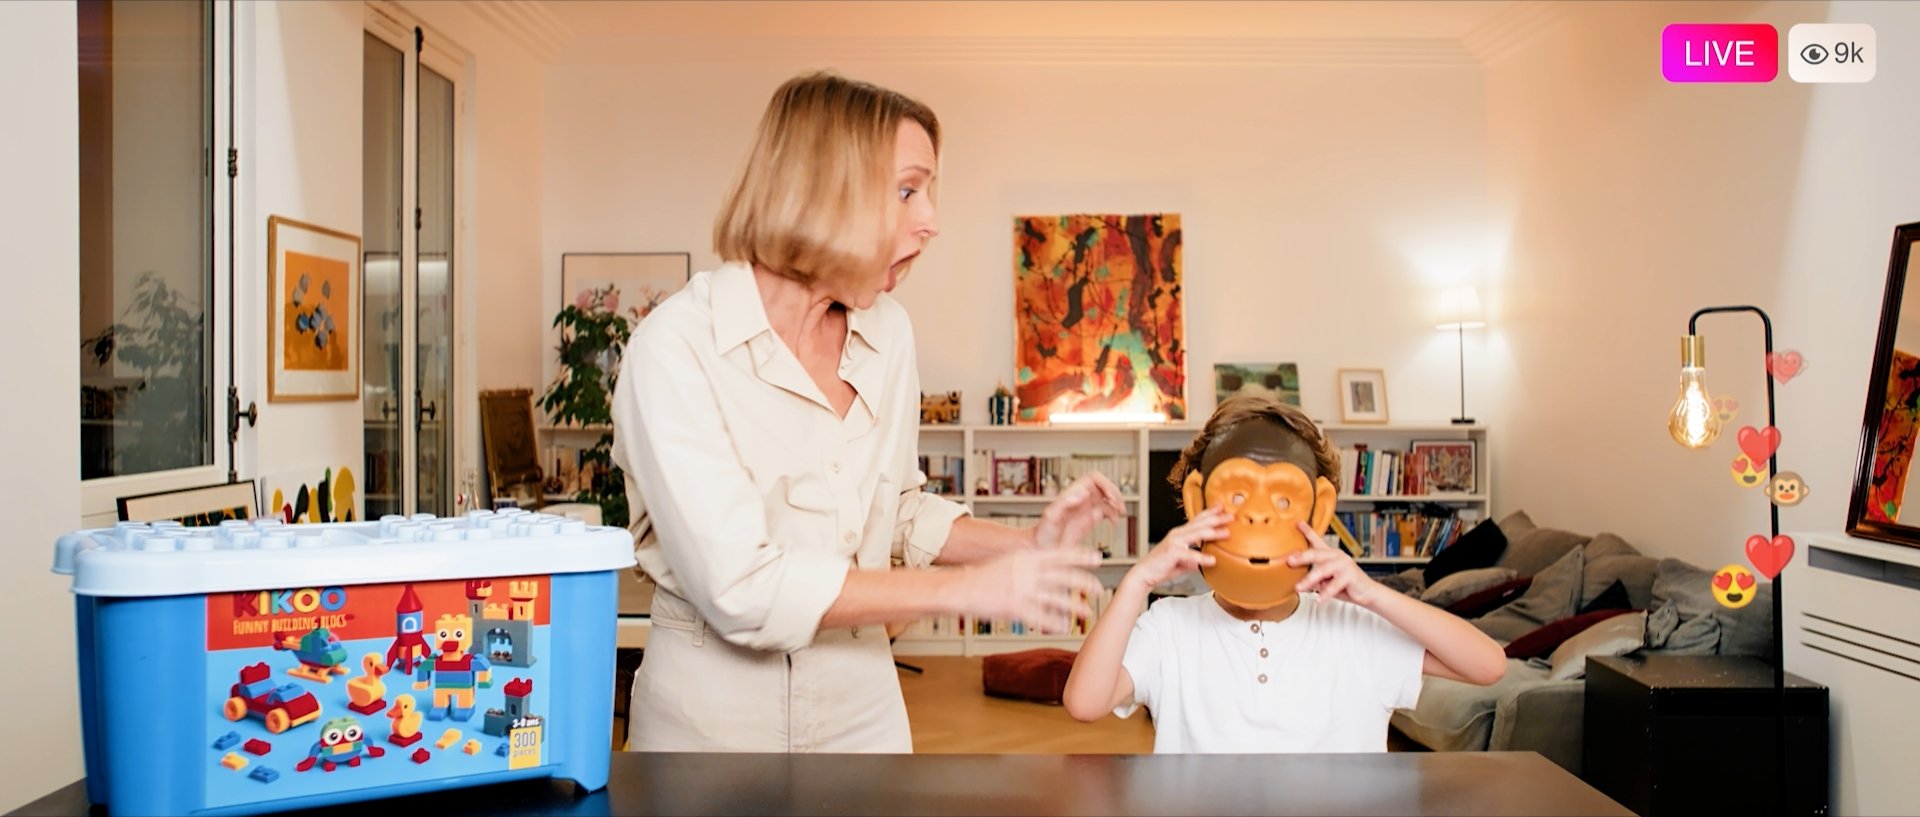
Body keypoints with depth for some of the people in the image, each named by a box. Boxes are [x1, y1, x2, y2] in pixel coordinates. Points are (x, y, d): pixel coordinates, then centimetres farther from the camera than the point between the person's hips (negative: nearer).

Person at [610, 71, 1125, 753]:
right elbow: (741, 587, -25)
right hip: (714, 714, -5)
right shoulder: (678, 345, -19)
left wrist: (1023, 543, -3)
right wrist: (966, 588, -22)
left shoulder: (888, 331, 1)